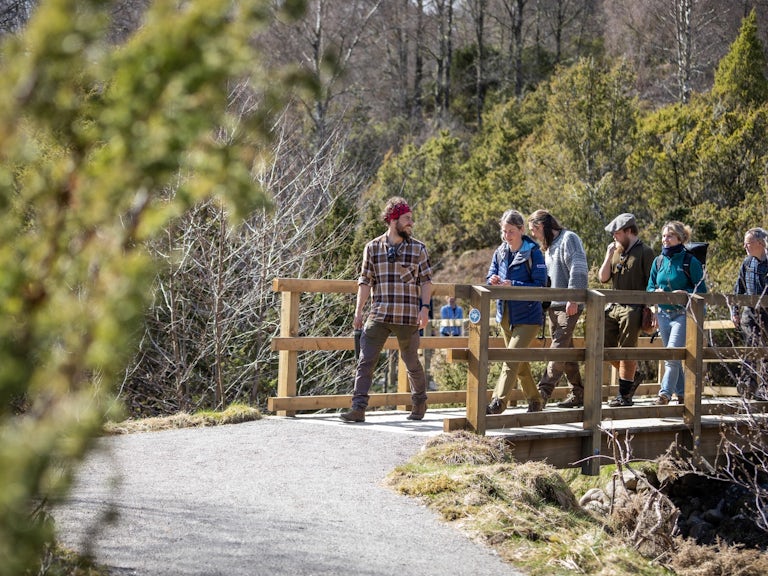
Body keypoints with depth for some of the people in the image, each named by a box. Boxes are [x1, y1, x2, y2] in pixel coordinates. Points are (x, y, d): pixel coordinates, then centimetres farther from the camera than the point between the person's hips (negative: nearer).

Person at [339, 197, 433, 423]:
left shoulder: (418, 249, 4)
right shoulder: (373, 248, 6)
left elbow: (426, 281, 5)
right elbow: (365, 281, 8)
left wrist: (424, 308, -7)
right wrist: (358, 312, 3)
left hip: (408, 317, -1)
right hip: (379, 316, 1)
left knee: (412, 362, 10)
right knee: (365, 361, -10)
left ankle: (419, 404, 30)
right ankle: (358, 408, -13)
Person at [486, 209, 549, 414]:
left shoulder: (533, 253, -10)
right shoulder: (500, 253, 9)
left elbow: (540, 285, -15)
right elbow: (490, 277, 11)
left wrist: (513, 285, -25)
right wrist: (493, 281, -14)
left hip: (527, 315, -7)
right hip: (505, 314, 7)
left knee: (512, 358, -16)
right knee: (520, 361, 15)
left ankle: (498, 402, -20)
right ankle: (535, 401, 28)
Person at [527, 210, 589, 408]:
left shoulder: (568, 239, -6)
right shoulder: (549, 246, 22)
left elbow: (579, 270, -15)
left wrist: (573, 299, -20)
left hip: (569, 306, -10)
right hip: (553, 306, 10)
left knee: (558, 348, -15)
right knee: (566, 350, 10)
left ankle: (544, 390, -23)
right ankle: (577, 393, 14)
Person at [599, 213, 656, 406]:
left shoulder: (645, 252, -4)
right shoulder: (616, 252, 17)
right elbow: (603, 278, 12)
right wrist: (609, 256, 1)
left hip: (632, 309, -7)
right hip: (613, 307, 7)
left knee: (627, 351, -6)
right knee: (606, 347, 7)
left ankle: (624, 395, 0)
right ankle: (634, 375, 27)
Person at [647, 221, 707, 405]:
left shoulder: (690, 261, -6)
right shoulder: (659, 261, 10)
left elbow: (701, 289, -5)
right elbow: (650, 287, 14)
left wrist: (685, 293, -22)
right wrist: (656, 292, -8)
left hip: (683, 314, -6)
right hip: (664, 313, 6)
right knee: (672, 356, 11)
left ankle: (665, 393, -17)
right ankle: (682, 393, 22)